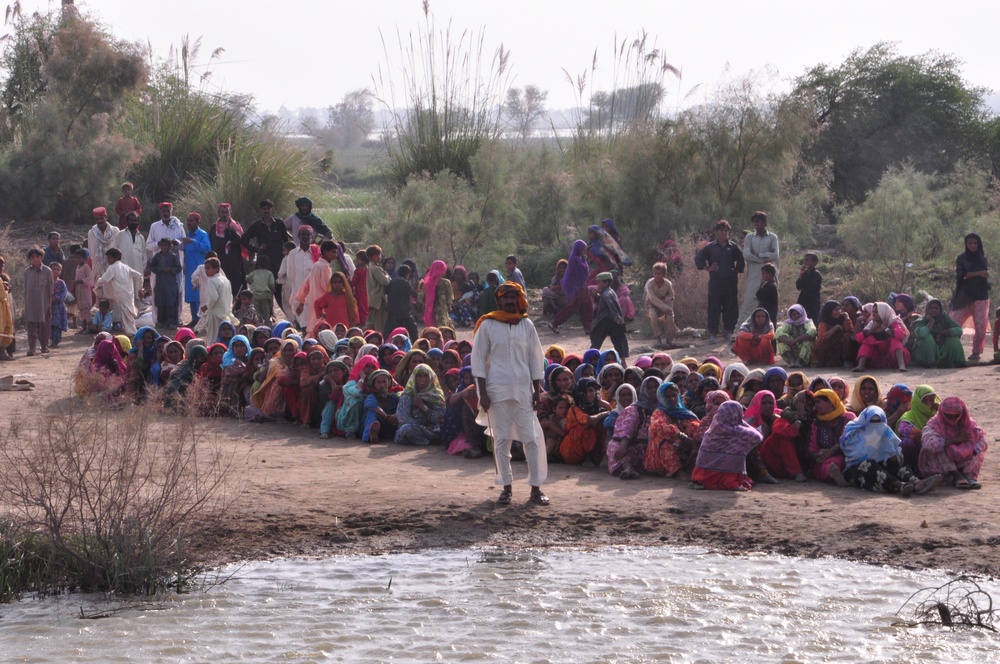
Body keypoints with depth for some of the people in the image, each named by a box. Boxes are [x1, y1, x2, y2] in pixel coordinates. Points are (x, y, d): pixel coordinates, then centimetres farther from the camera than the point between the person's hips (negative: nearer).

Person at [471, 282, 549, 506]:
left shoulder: (527, 325, 7)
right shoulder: (487, 325, 1)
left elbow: (536, 359, 11)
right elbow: (479, 359, 1)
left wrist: (537, 391, 5)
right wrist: (482, 393, -6)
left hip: (523, 390, 2)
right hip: (497, 390, -1)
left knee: (531, 438, -2)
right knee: (501, 439, 2)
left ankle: (536, 487, 1)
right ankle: (506, 486, 9)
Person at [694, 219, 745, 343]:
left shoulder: (733, 247, 7)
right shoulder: (710, 247, 4)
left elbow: (741, 260, 19)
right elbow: (698, 258, 10)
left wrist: (736, 271, 8)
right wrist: (708, 268, 2)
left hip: (730, 283, 1)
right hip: (715, 283, -1)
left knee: (731, 308, 3)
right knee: (714, 309, -2)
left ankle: (729, 332, 14)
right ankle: (713, 334, 1)